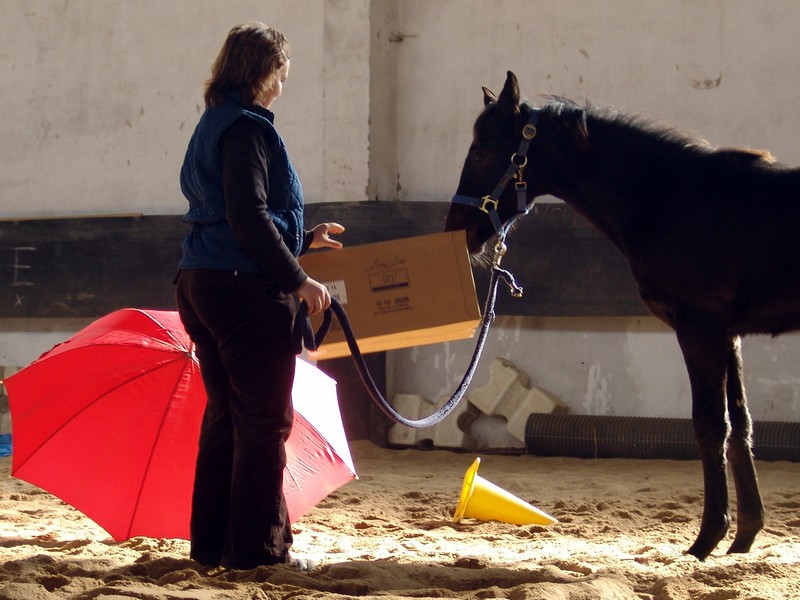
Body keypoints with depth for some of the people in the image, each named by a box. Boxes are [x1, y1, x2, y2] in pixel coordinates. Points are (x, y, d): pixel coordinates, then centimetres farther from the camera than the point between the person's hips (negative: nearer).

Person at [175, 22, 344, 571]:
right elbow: (249, 219, -21)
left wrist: (305, 238, 31)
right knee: (266, 418, -3)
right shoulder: (247, 128, -12)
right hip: (245, 289, -10)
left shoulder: (214, 125, 18)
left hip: (200, 283, 10)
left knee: (225, 415, 14)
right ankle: (258, 546, -1)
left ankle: (212, 542, 17)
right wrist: (297, 279, -16)